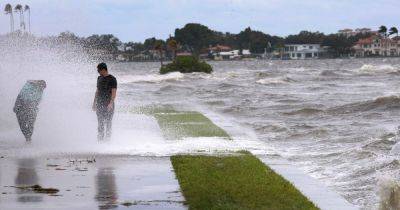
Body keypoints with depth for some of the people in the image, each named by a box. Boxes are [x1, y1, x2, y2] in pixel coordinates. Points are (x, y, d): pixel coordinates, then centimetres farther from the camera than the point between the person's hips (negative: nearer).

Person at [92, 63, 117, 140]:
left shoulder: (112, 79, -8)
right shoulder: (99, 78, 13)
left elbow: (114, 92, -14)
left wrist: (111, 103, -24)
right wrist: (94, 102, 19)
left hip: (108, 104, -6)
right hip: (99, 103, 6)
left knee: (108, 121, -3)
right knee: (100, 122, 5)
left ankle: (108, 137, 1)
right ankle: (100, 138, 9)